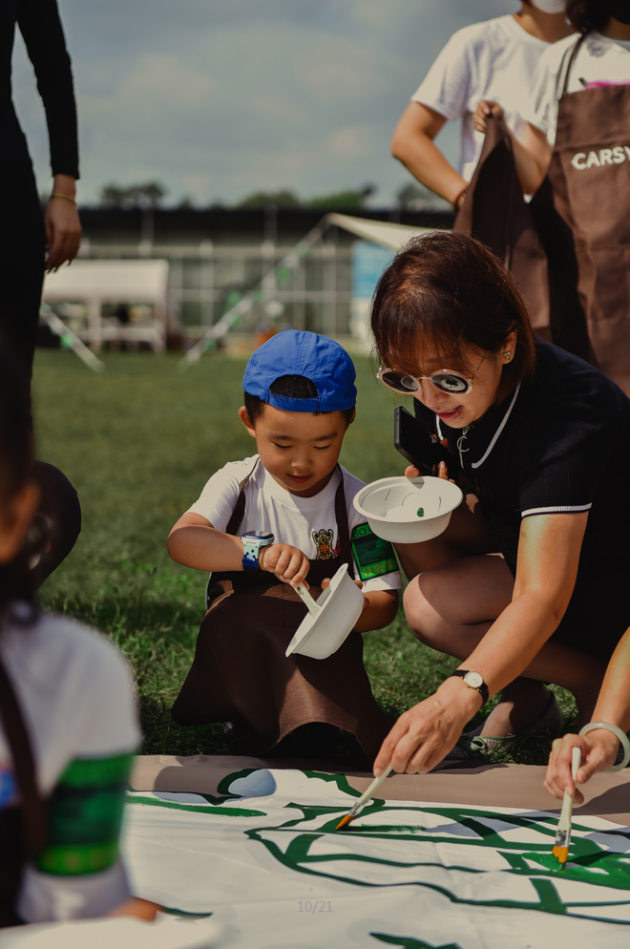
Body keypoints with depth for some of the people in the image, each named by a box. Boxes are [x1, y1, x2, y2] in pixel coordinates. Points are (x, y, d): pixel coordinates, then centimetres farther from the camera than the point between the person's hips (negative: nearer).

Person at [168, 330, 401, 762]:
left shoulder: (356, 501, -2)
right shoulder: (238, 484, -3)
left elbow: (384, 601, -4)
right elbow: (181, 540, -22)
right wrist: (258, 552, -40)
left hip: (322, 653, -2)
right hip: (239, 642, 2)